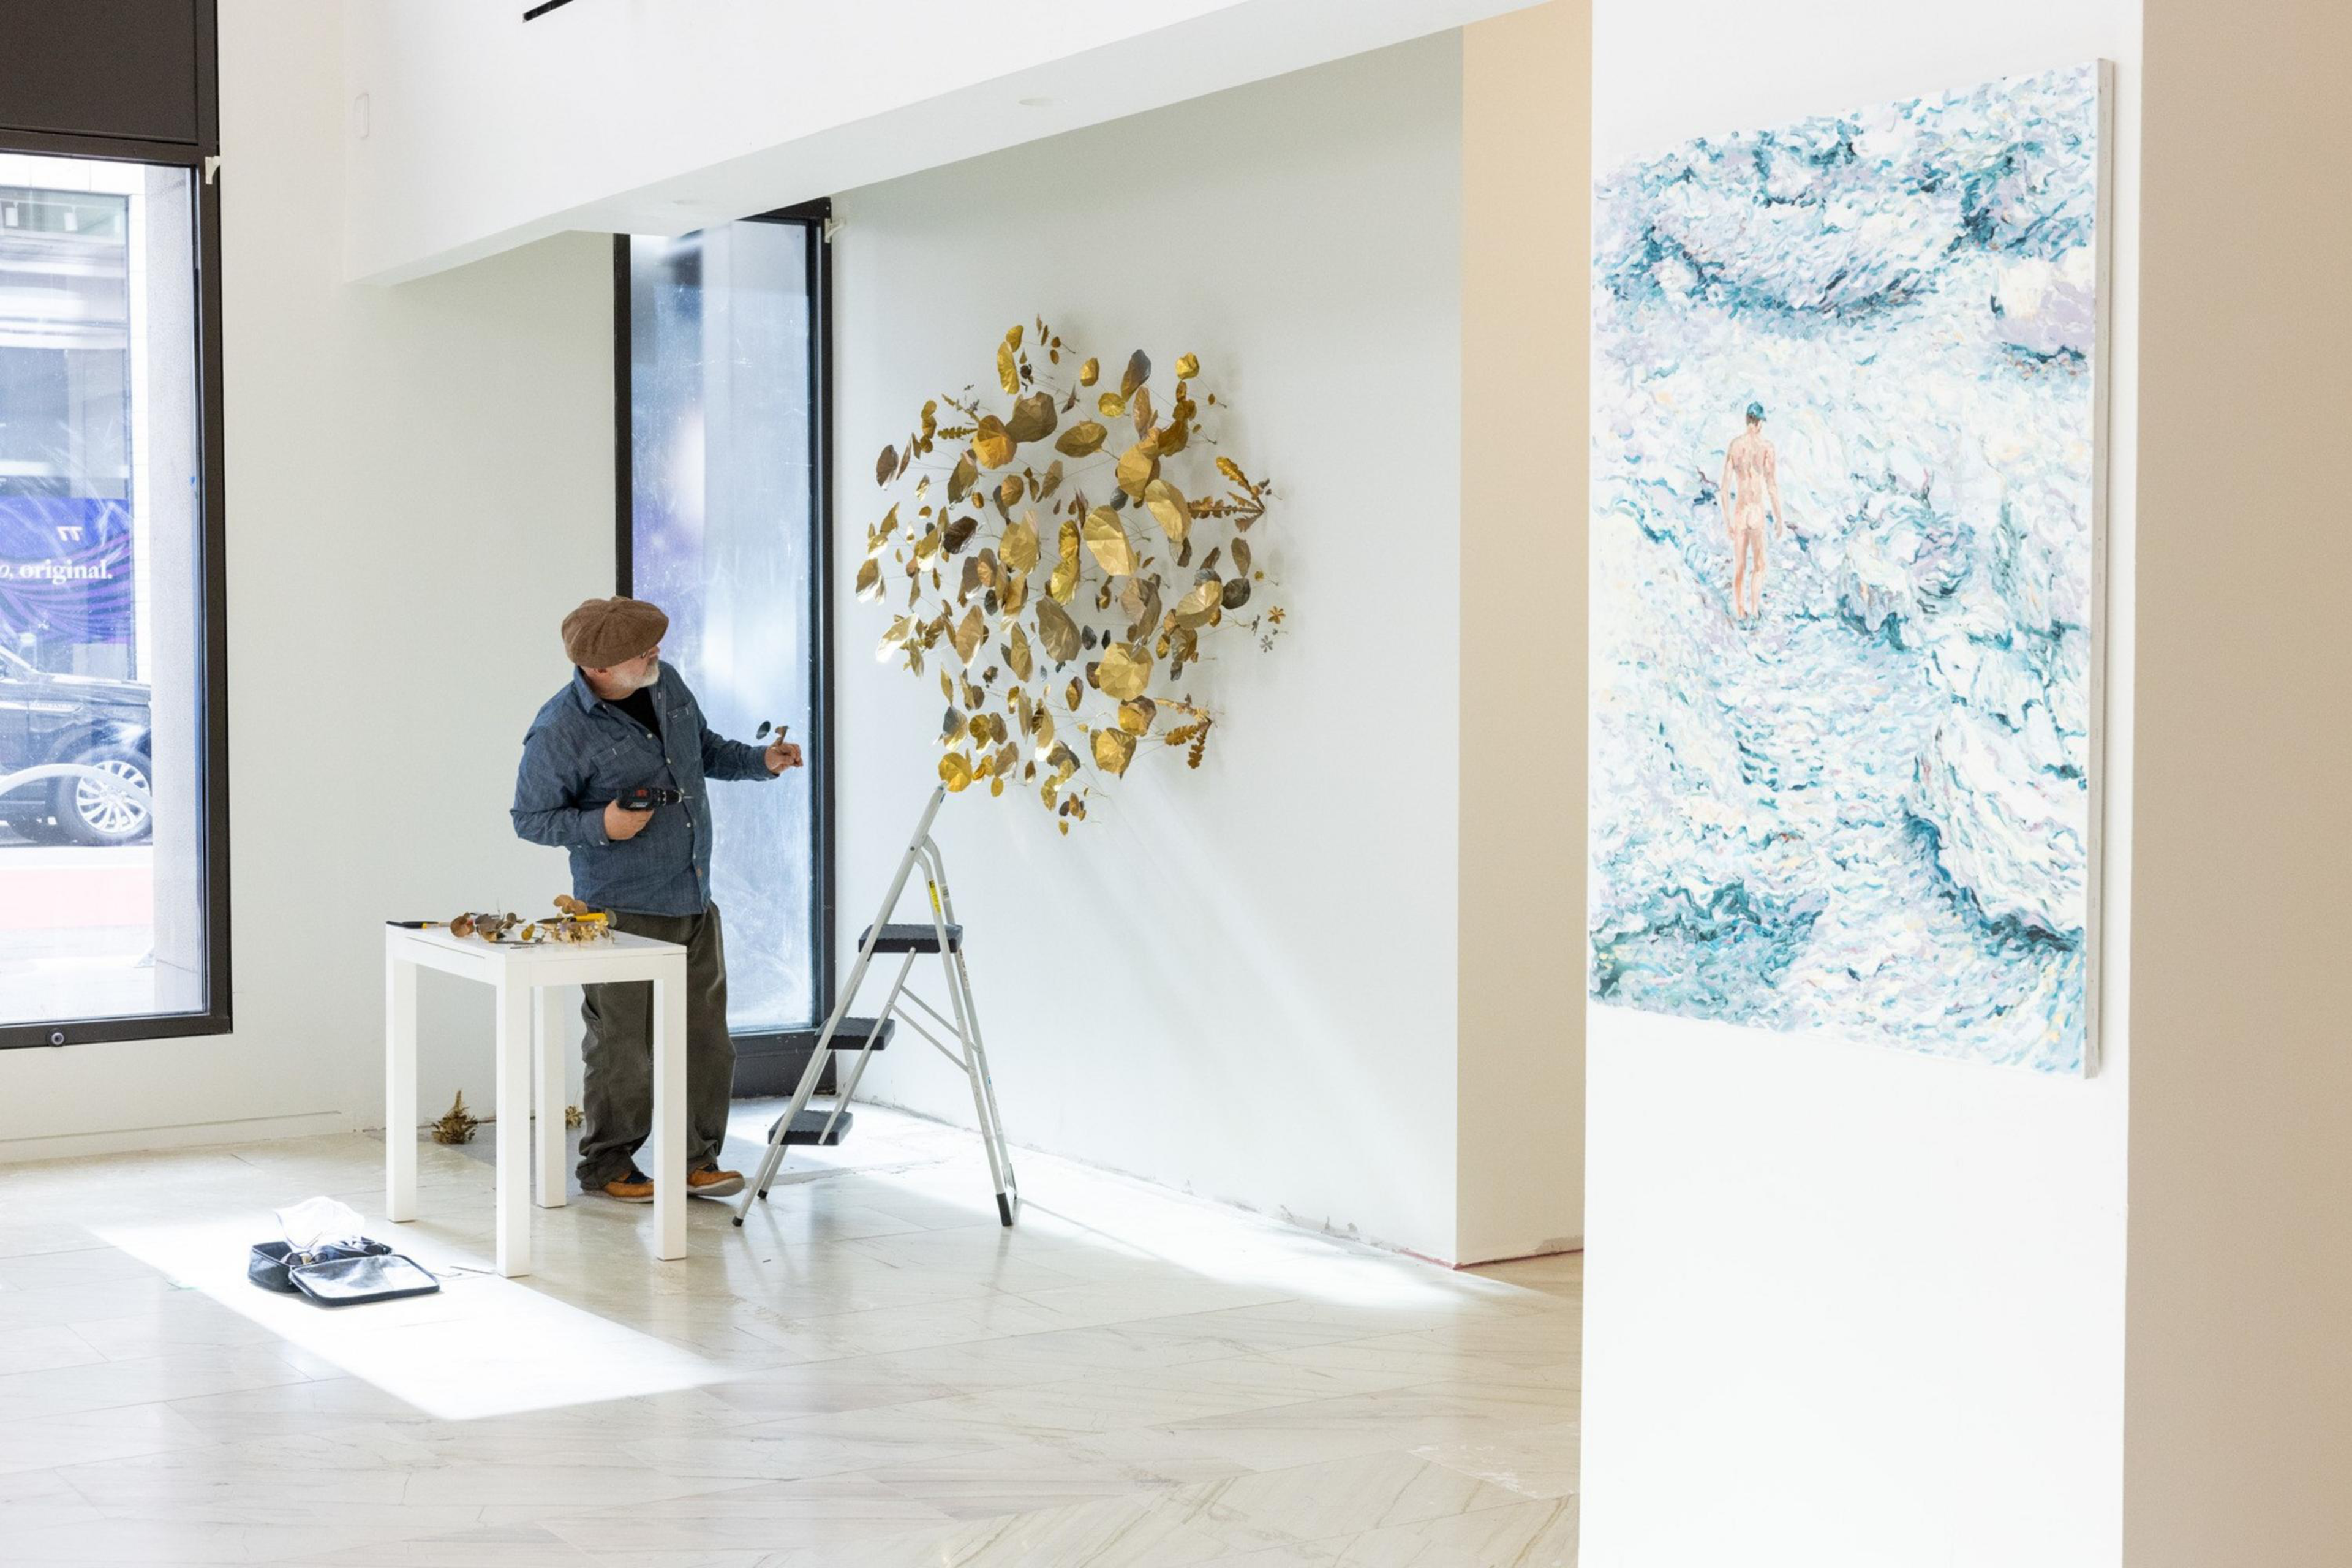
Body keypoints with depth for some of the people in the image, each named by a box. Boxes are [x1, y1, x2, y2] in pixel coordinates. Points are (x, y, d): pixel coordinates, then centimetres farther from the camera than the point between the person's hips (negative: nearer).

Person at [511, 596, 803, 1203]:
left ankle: (695, 1161, 21)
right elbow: (530, 818, -9)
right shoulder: (561, 732, -17)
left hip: (694, 903, 7)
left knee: (706, 1041, 10)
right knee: (625, 1050, 1)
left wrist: (761, 761, 4)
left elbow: (705, 748, 21)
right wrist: (601, 824, -23)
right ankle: (607, 1167, 18)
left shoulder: (666, 683, 4)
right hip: (624, 914, -7)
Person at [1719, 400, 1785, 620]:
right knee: (1759, 565, 6)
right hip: (1757, 512, -3)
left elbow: (1724, 487, 3)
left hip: (1739, 511, 3)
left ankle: (1740, 613, 13)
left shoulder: (1734, 445, 3)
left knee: (1739, 566, 11)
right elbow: (1772, 486, -10)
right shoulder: (1767, 447, -8)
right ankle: (1755, 610, -8)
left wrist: (1727, 519, 11)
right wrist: (1779, 518, -1)